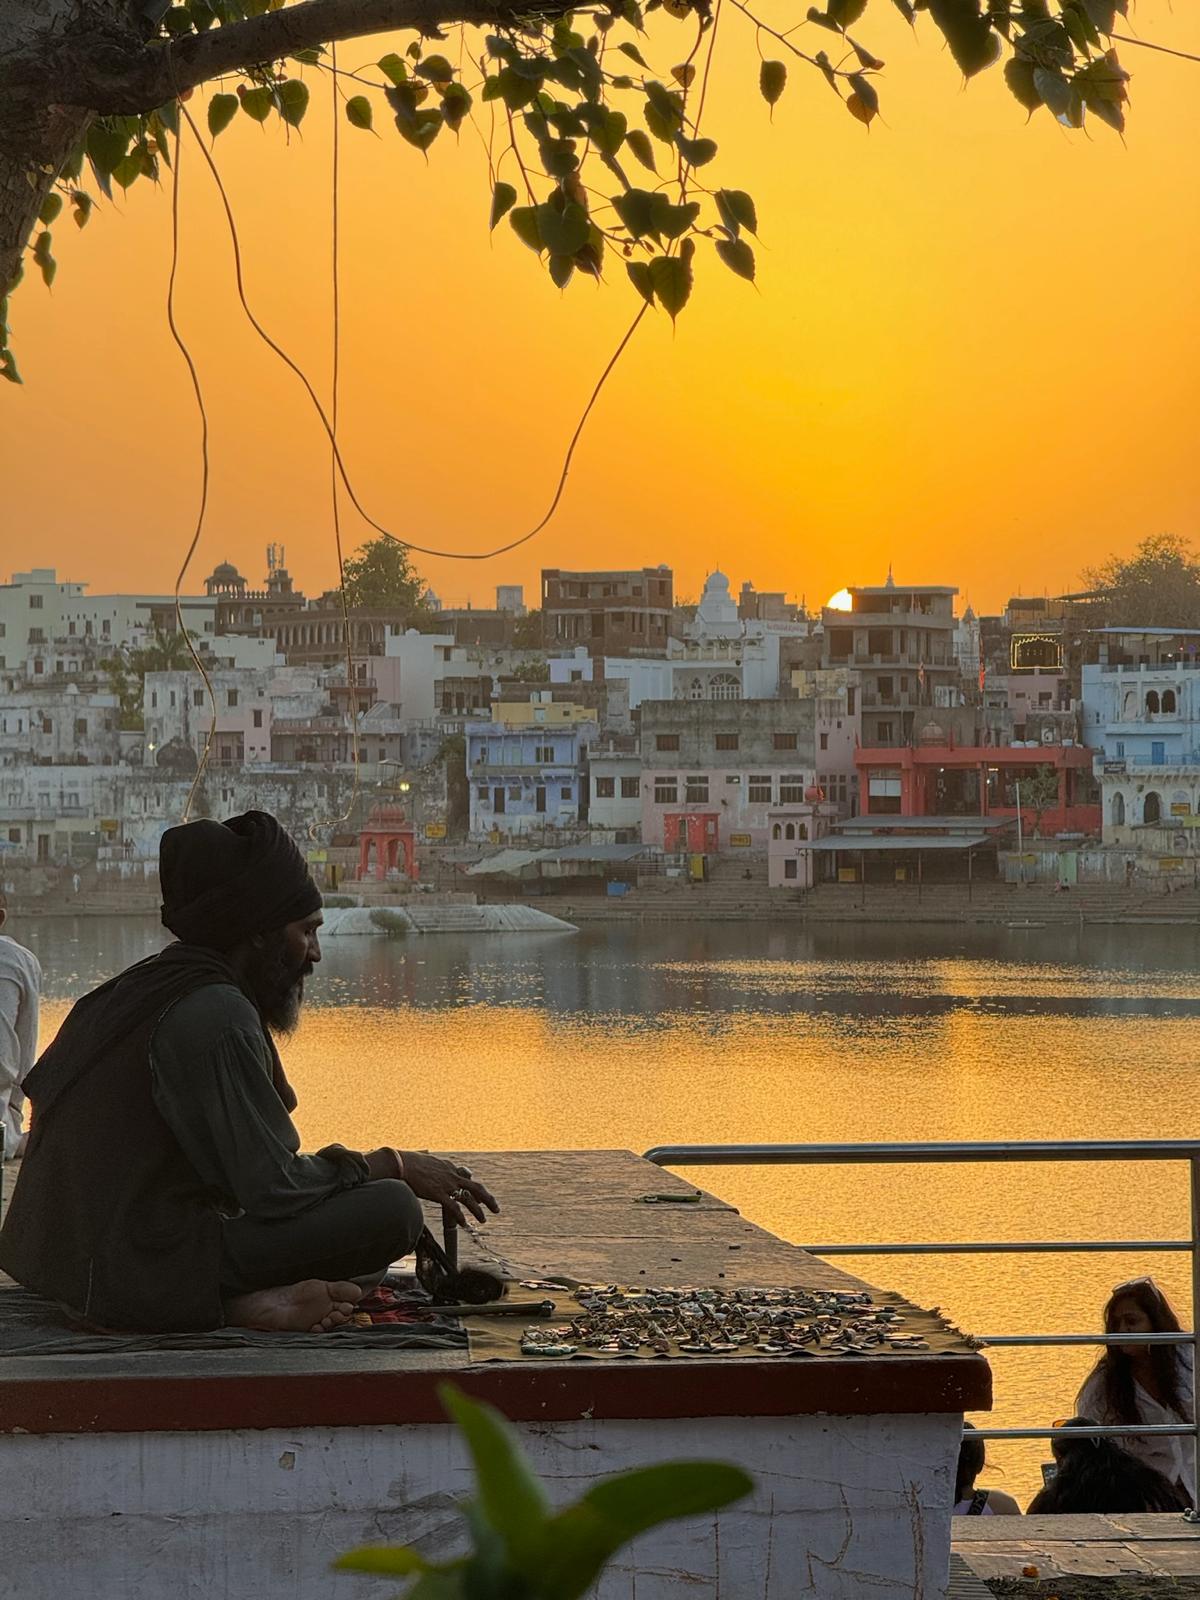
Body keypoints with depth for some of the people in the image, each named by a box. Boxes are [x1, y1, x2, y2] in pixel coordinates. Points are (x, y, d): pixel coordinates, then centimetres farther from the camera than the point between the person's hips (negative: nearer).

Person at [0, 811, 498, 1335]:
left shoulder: (145, 986, 14)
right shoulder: (216, 1015, -16)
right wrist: (394, 1165, -2)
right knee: (392, 1211, -18)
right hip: (142, 1268, -10)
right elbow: (276, 1191, -17)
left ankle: (246, 1298, 3)